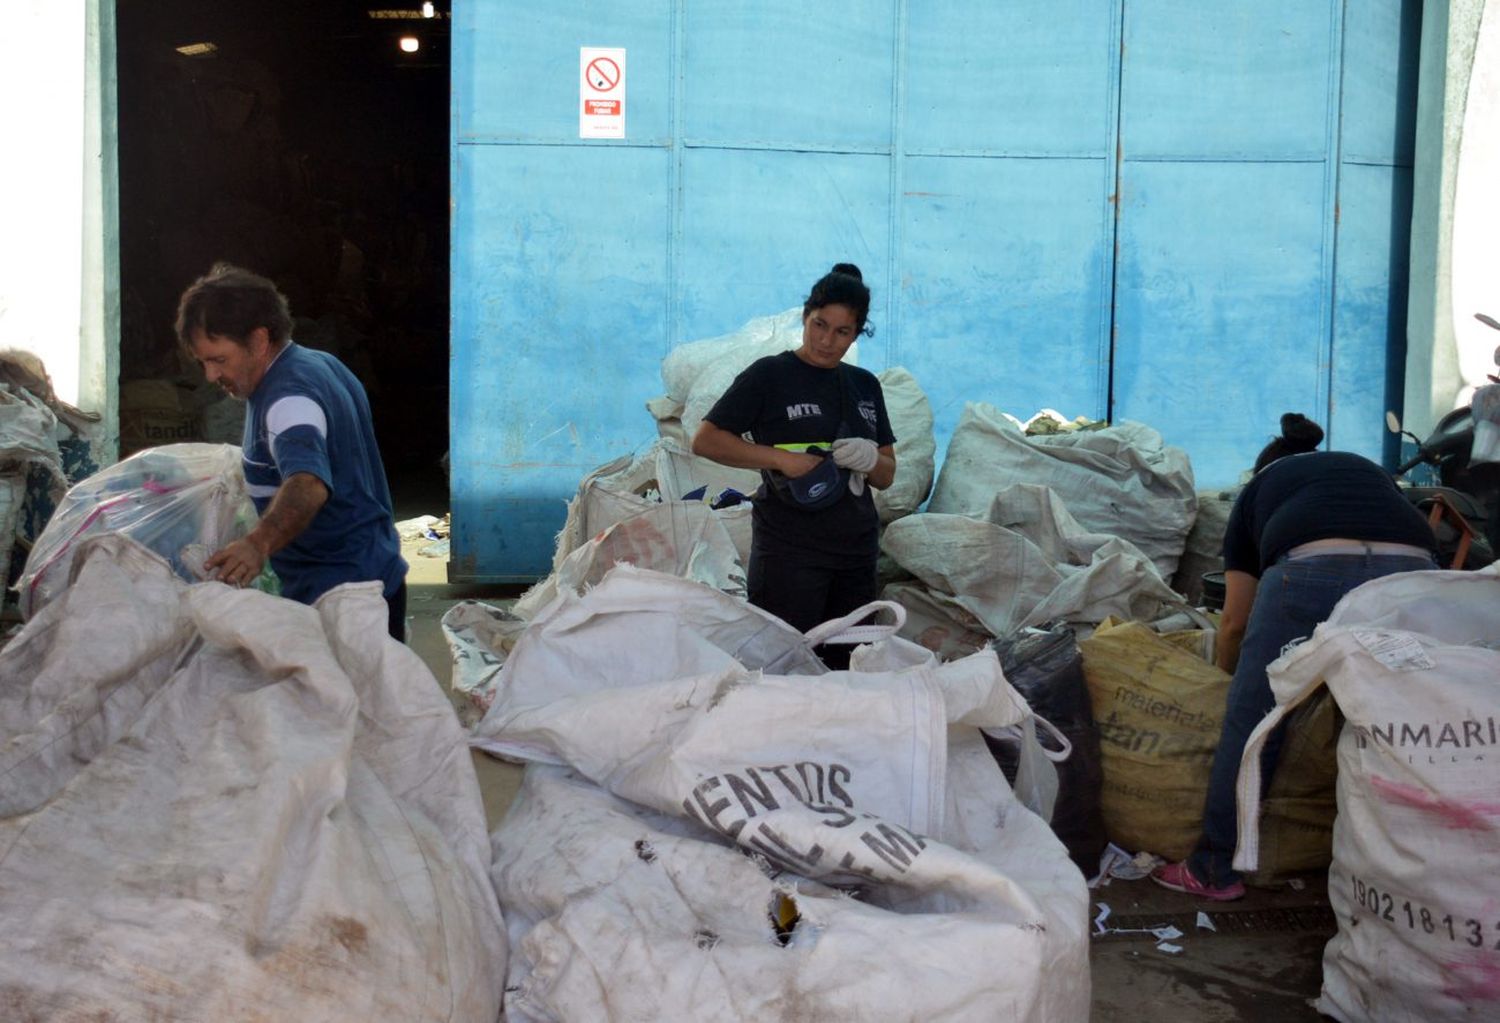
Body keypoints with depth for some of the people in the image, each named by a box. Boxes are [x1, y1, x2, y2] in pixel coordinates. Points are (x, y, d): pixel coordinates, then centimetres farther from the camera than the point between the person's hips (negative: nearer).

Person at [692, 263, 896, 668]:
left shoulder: (865, 385, 15)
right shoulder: (769, 375, -2)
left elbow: (887, 477, 17)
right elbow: (705, 440, -6)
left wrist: (870, 459, -6)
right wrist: (781, 458, -16)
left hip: (857, 551, 6)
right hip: (789, 552, -5)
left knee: (847, 670, 7)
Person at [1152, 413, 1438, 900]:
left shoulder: (1258, 490, 30)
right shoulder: (1372, 472, 38)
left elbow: (1236, 622, 28)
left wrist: (1225, 680, 46)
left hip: (1311, 571, -3)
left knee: (1251, 724, 9)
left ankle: (1216, 869, 18)